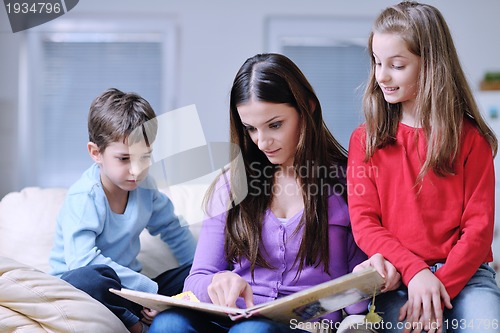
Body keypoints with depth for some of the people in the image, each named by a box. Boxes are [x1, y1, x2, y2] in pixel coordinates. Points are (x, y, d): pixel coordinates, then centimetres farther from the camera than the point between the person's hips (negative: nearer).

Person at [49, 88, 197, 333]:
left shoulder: (145, 187, 2)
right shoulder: (83, 198, -19)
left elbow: (173, 231, 19)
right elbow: (83, 260, -33)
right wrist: (149, 289, -31)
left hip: (127, 285, 7)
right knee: (86, 279, -41)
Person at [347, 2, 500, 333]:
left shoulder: (470, 138, 5)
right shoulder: (365, 139, 8)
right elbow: (363, 222, 1)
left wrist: (440, 286, -15)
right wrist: (414, 271, -15)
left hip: (463, 273, 0)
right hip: (396, 278, 0)